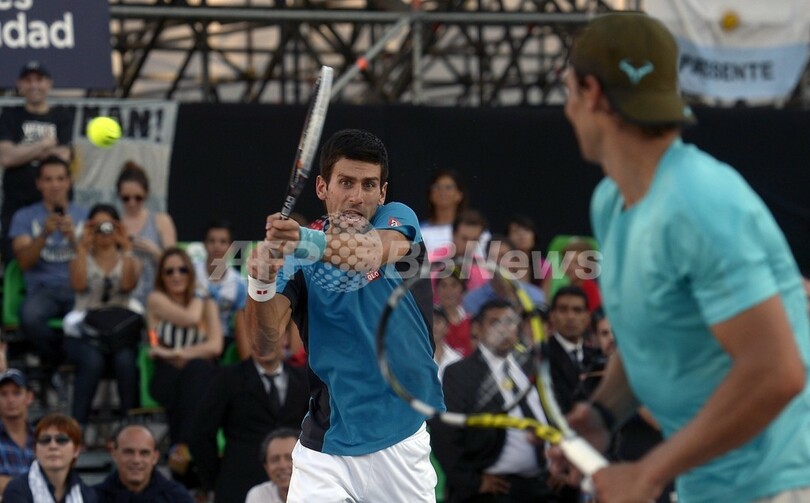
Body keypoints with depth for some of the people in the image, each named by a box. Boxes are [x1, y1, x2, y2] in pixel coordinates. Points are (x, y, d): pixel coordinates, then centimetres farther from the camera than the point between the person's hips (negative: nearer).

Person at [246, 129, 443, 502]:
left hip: (404, 446, 0)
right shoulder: (297, 254, -1)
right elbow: (267, 334, -16)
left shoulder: (398, 220, -2)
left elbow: (373, 251, -26)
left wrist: (314, 243, -47)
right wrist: (260, 286, -38)